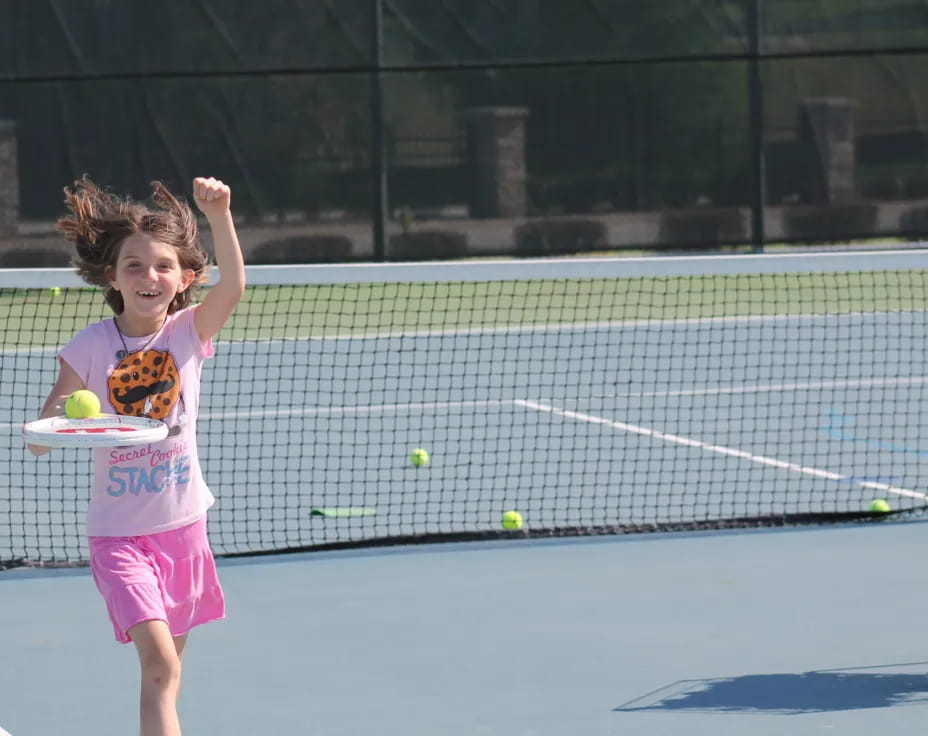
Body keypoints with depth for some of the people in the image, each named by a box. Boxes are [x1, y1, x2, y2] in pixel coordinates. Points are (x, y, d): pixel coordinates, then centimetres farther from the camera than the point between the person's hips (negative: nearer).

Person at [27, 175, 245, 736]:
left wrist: (219, 215, -38)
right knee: (159, 661, -19)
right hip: (120, 534, -3)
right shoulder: (91, 347, -8)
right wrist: (61, 418, -30)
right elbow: (39, 441, -7)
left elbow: (232, 286, -23)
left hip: (182, 526, 3)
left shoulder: (189, 332, -3)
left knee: (167, 668, 15)